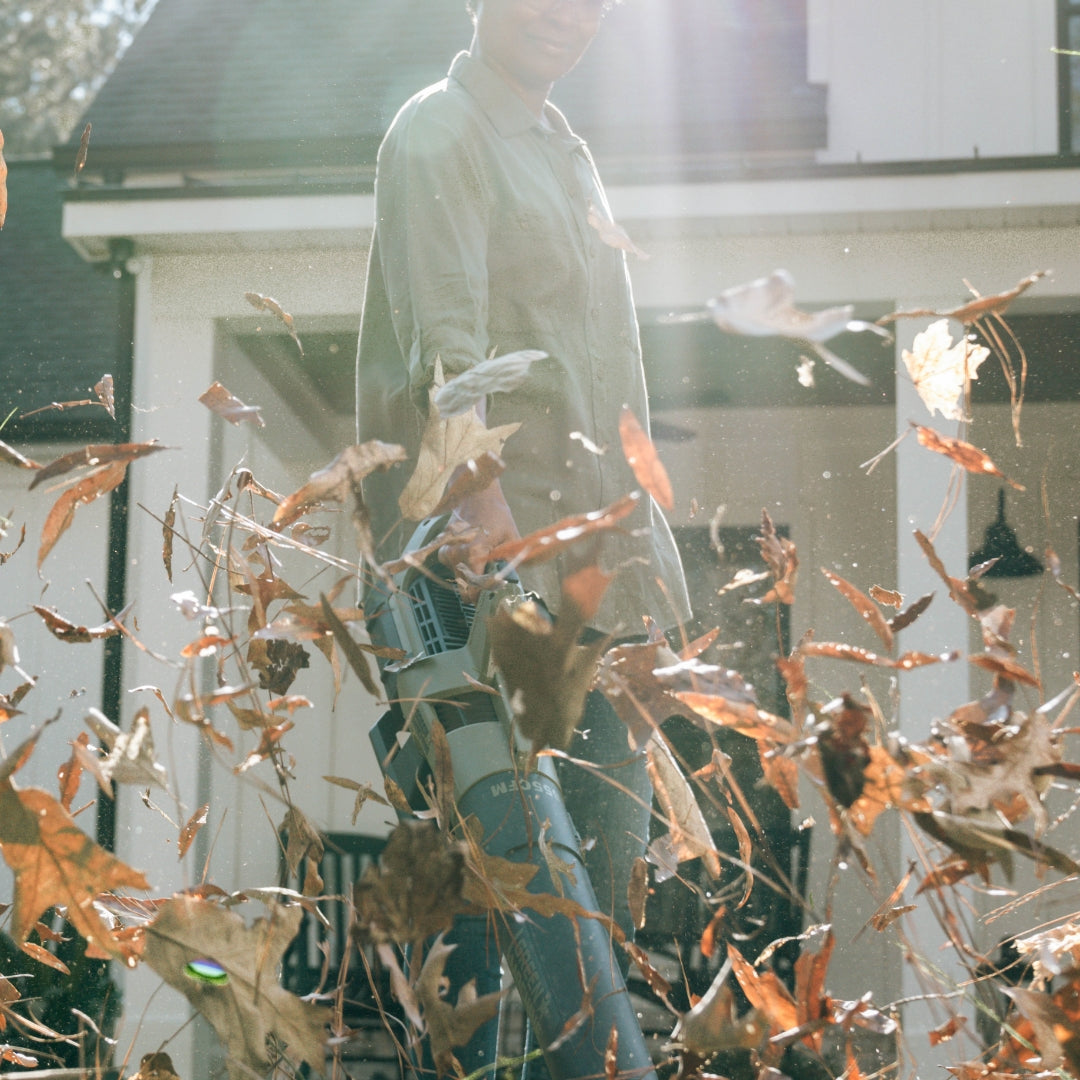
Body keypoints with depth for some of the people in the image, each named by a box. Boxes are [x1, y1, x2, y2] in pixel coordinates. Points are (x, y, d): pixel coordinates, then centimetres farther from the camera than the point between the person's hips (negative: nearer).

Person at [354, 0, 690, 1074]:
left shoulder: (562, 145, 23)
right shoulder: (439, 130, -4)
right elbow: (446, 339, -19)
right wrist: (481, 499, -31)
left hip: (597, 530, 9)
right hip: (493, 540, -9)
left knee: (610, 816, 8)